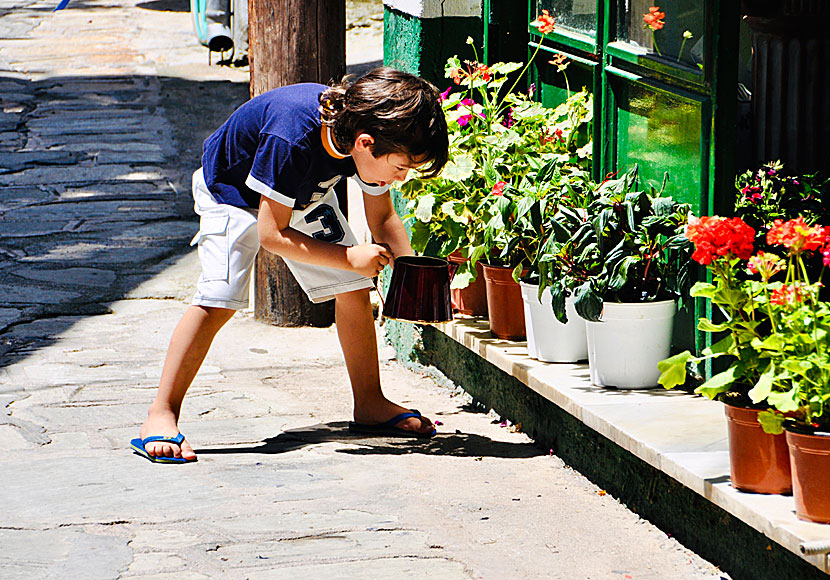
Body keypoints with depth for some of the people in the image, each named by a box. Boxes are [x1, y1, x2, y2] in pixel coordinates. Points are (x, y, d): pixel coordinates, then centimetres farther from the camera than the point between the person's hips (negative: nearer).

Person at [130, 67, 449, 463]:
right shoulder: (293, 138, -44)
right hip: (231, 190, -7)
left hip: (304, 195, 7)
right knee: (218, 299, -23)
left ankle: (369, 405, 16)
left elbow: (382, 218, -7)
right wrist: (349, 256, -34)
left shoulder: (375, 137, -23)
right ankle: (161, 417, -19)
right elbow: (272, 234, -34)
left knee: (354, 290, 1)